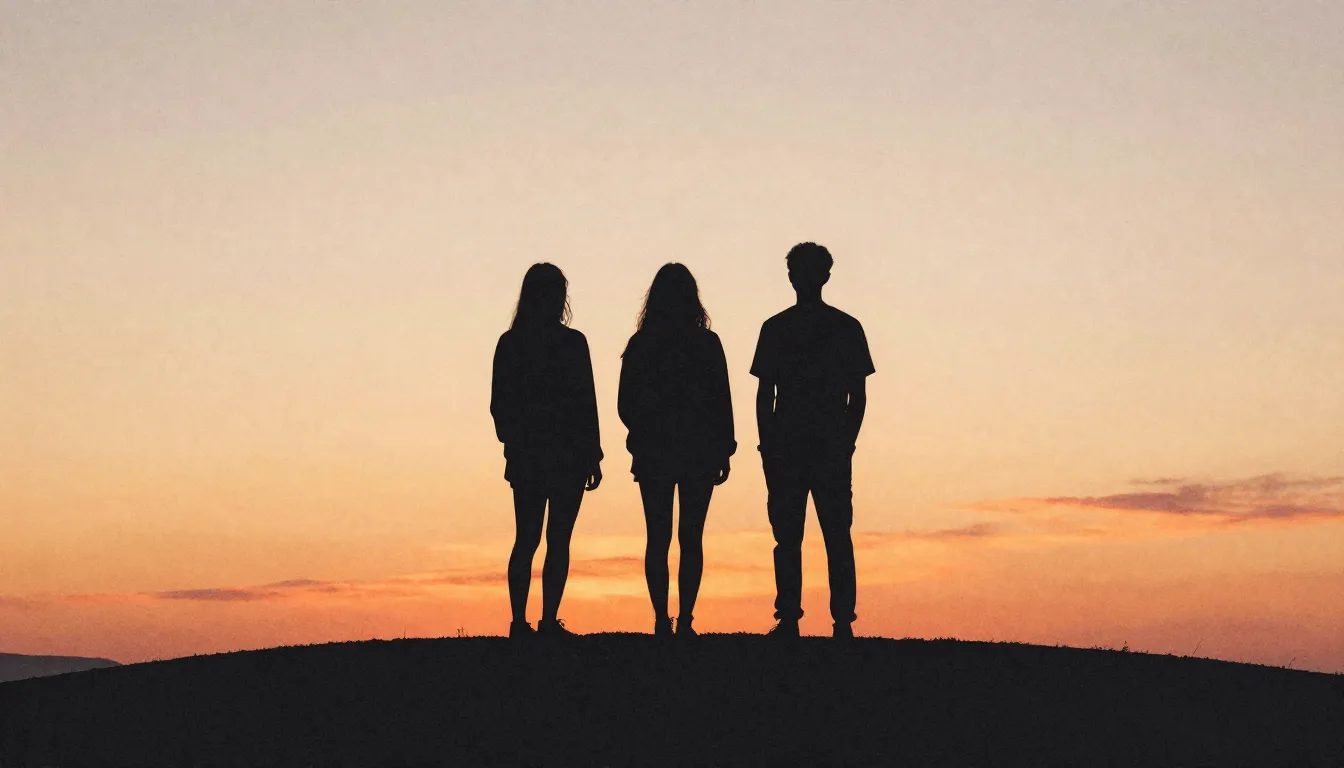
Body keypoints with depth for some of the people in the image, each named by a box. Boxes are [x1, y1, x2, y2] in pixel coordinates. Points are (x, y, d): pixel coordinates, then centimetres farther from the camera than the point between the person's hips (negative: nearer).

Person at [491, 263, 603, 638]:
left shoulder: (509, 343, 3)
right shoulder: (572, 343, -8)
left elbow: (498, 404, 7)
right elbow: (586, 403, -8)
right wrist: (593, 456, -1)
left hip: (524, 456, 4)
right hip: (567, 455, -4)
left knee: (526, 541, 10)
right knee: (558, 541, 0)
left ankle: (519, 622, 5)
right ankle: (549, 622, -4)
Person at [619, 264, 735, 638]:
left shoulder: (640, 345, -1)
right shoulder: (707, 343, -5)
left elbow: (625, 405, 4)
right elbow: (722, 401, -3)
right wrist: (724, 451, 6)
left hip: (652, 455, 1)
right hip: (699, 453, -1)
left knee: (658, 540, 5)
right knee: (691, 539, 3)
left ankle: (661, 620, 0)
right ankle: (685, 620, -2)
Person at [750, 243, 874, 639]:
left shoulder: (776, 328, 0)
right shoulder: (847, 328, 5)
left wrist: (767, 447, 4)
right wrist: (846, 443, 10)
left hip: (787, 447, -1)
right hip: (833, 449, 1)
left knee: (788, 538, 1)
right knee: (838, 537, 4)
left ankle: (789, 619, -1)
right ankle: (843, 622, 5)